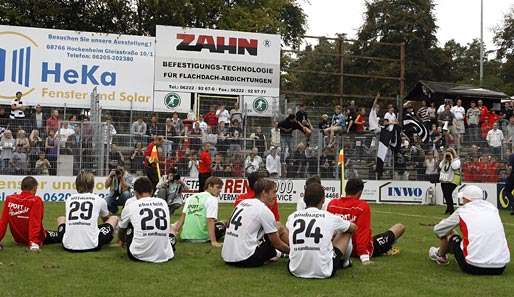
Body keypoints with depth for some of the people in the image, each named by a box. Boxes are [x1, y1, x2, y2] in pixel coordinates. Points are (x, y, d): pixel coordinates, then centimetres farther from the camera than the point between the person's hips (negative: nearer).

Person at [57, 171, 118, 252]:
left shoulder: (69, 199, 13)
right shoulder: (99, 200, 8)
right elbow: (106, 219, 31)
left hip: (68, 246, 3)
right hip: (92, 245, -3)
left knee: (61, 218, 33)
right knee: (114, 218, 20)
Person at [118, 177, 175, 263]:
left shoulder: (130, 205, 6)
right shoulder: (163, 203, 10)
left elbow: (121, 231, 26)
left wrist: (123, 241, 49)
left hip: (139, 255, -4)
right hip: (165, 255, 4)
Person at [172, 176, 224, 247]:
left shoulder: (190, 197, 15)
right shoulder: (212, 199, -5)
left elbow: (183, 216, 12)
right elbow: (210, 221, -15)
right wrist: (213, 241, -19)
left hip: (186, 236, 6)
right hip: (201, 237, -6)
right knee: (221, 226, 14)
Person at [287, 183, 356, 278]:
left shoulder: (292, 217, 2)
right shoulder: (330, 217, -5)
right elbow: (353, 227, 17)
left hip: (295, 271, 3)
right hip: (323, 272, -2)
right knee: (347, 232, 17)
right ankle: (345, 262, 44)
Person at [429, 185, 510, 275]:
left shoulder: (462, 211, 1)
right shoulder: (492, 208, 10)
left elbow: (438, 230, 13)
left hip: (474, 268, -3)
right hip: (501, 267, 3)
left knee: (452, 238, 20)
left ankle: (440, 256, 46)